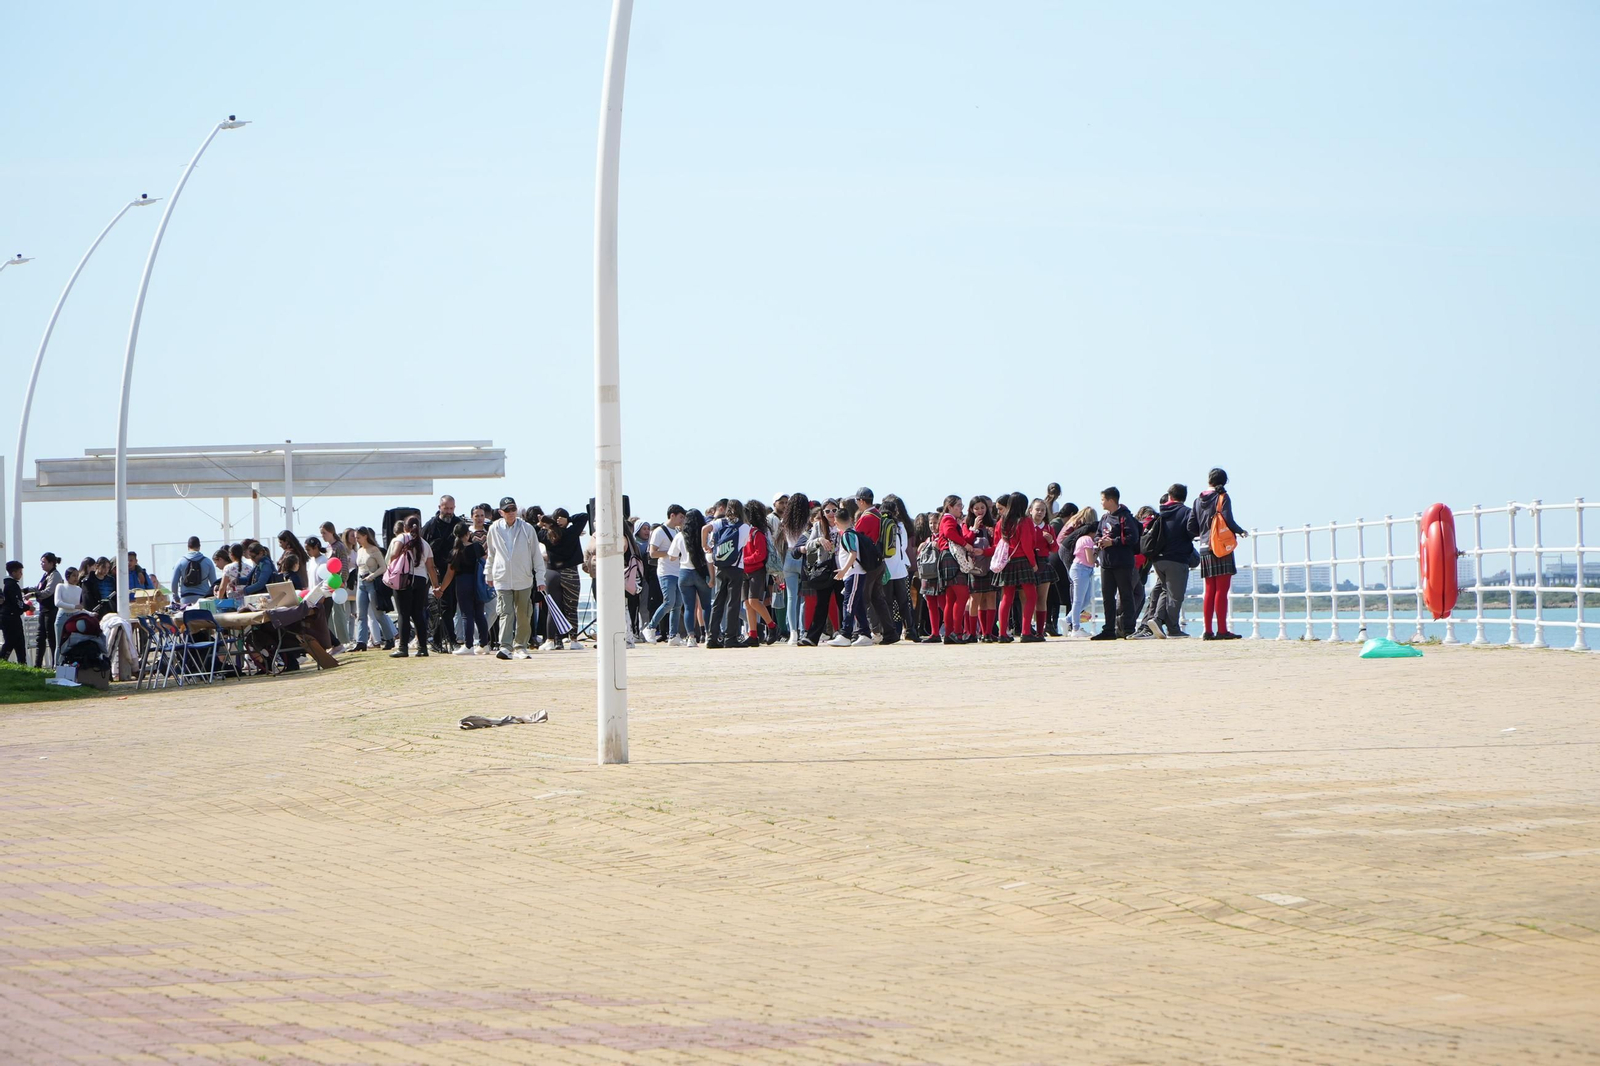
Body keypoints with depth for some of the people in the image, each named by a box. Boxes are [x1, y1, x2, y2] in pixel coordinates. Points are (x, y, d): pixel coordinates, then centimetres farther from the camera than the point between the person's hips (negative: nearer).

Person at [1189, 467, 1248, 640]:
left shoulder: (1199, 500, 11)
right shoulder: (1223, 498, -5)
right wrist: (1241, 531, 4)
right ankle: (1222, 630, -8)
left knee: (1210, 591, 10)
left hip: (1205, 549, 6)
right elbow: (1228, 521, -15)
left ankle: (1208, 631, 8)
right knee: (1222, 590, -5)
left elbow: (1191, 527, 11)